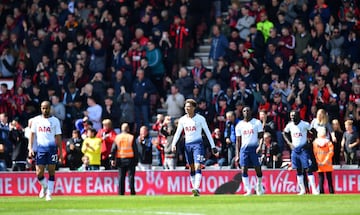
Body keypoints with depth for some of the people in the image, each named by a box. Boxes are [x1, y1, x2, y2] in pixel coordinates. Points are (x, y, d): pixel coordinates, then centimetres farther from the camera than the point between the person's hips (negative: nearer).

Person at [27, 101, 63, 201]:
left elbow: (58, 137, 5)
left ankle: (49, 193, 5)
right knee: (39, 173, -3)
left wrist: (61, 152, 1)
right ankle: (44, 187, 25)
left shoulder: (55, 121, 5)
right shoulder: (36, 120, 8)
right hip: (41, 147, 1)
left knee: (51, 171, -3)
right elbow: (32, 134, 8)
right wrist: (30, 148, -4)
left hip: (52, 147, -1)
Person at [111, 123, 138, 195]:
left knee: (121, 177, 6)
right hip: (130, 159, -3)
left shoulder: (117, 137, 2)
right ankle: (132, 192, -5)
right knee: (131, 176, 0)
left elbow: (113, 149, 1)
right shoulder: (131, 137, -5)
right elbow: (135, 150, -4)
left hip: (120, 159, 3)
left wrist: (112, 159, 3)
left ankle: (121, 193, 4)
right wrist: (136, 160, 2)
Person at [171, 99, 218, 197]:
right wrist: (173, 144, -5)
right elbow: (177, 133, 10)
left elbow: (207, 132, 1)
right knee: (192, 169, 7)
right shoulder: (182, 120, 8)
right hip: (187, 145, 5)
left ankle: (196, 188, -27)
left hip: (198, 144, -5)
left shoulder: (200, 118, -3)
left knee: (197, 167, -17)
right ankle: (195, 190, 11)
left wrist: (213, 146, -1)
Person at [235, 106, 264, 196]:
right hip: (244, 148, 2)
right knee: (244, 169, -9)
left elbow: (261, 136, -1)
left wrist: (260, 146, -19)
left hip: (254, 148, -2)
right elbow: (238, 141, 12)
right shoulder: (239, 125, 11)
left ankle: (259, 187, 21)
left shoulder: (257, 122, 4)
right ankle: (248, 190, -8)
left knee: (258, 169, -1)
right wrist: (237, 155, 6)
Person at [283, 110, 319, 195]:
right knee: (298, 170, 6)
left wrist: (308, 142, -9)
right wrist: (289, 143, 8)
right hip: (294, 149, 5)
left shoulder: (305, 124, -10)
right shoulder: (289, 125, 3)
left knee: (307, 169, -10)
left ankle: (314, 189, -10)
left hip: (303, 149, -5)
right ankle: (302, 190, 12)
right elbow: (284, 133, 21)